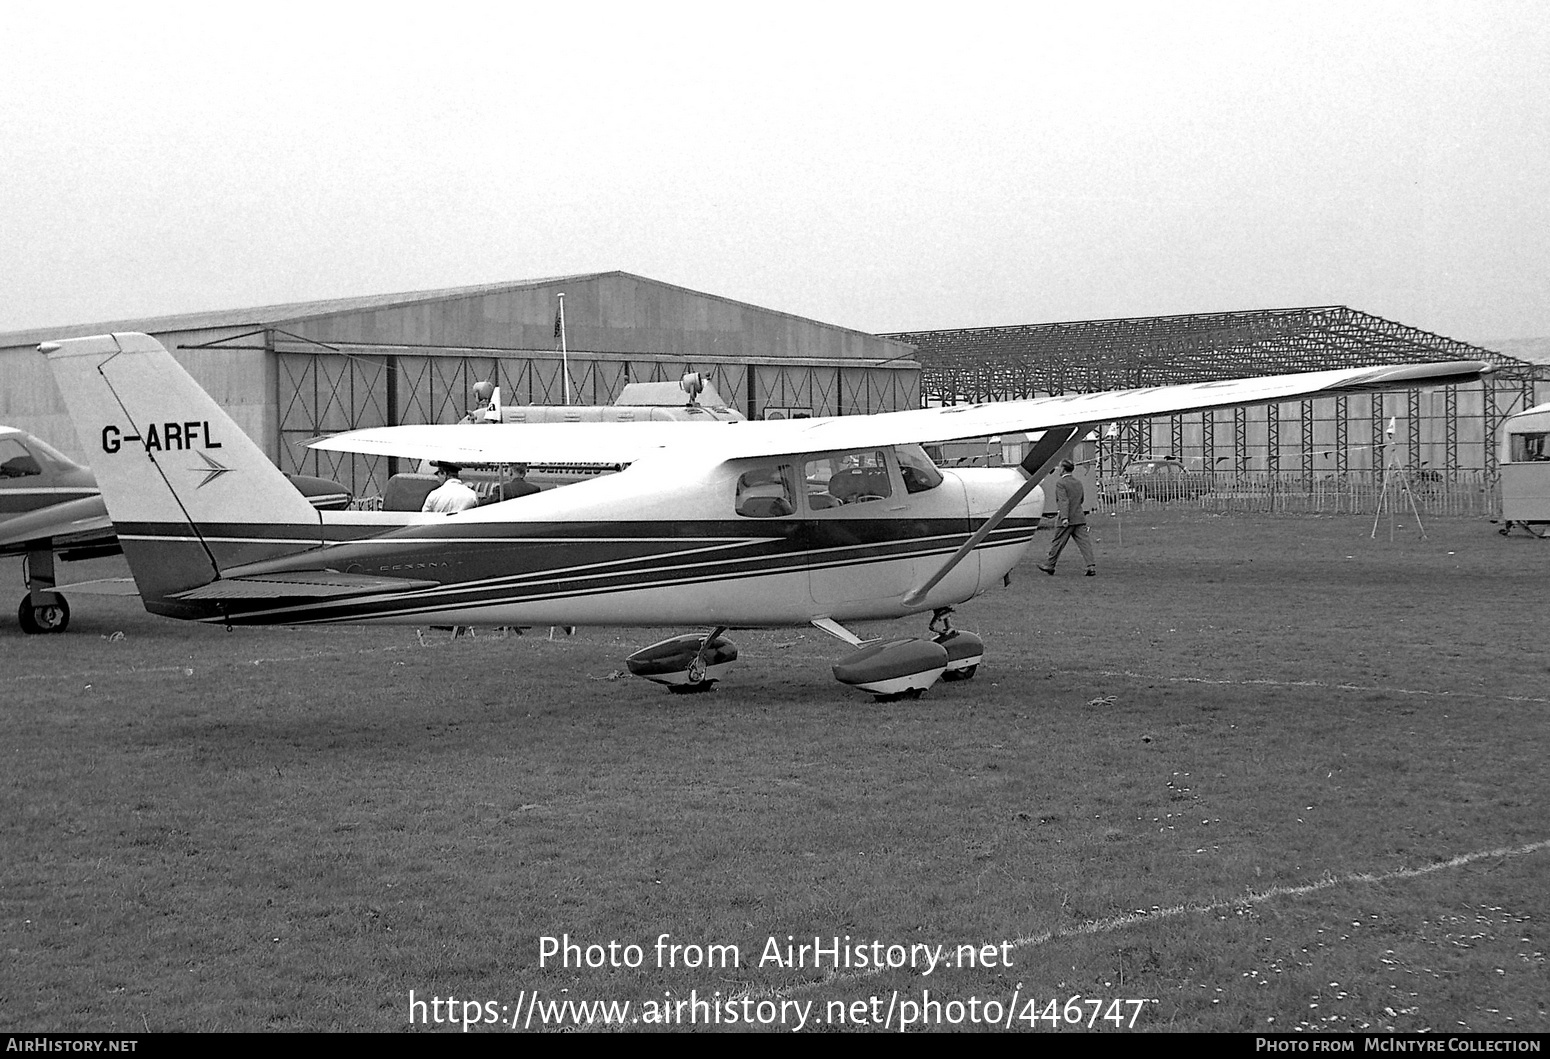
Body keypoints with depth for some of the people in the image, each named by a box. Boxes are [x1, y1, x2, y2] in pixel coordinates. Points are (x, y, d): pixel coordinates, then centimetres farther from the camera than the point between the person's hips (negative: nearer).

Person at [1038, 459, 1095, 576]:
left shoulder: (1060, 483, -10)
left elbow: (1064, 501, -20)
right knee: (1084, 542, 1)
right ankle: (1091, 566, -10)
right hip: (1080, 518, 6)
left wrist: (1064, 517, -26)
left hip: (1067, 520, -6)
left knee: (1057, 543, 7)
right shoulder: (1078, 483, 12)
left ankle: (1049, 565, 19)